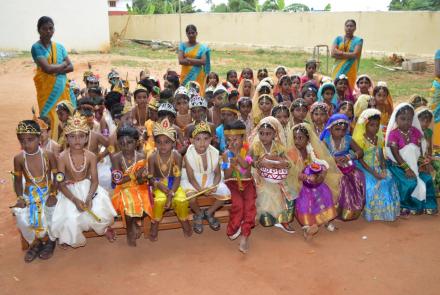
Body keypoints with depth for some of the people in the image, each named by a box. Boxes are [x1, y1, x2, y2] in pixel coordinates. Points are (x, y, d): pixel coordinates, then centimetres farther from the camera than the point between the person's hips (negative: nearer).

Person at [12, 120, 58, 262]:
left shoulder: (48, 155, -11)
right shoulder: (18, 158, -5)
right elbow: (18, 180, 6)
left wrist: (53, 194, -17)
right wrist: (20, 198, -7)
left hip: (48, 192, -2)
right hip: (29, 195, 2)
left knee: (47, 215, -26)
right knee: (22, 218, -22)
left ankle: (50, 240, 8)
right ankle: (35, 242, 10)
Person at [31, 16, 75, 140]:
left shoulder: (59, 47, 11)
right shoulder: (36, 47, -5)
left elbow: (70, 67, 3)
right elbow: (47, 68, -17)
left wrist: (55, 70, -11)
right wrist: (63, 64, -3)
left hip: (62, 88, 5)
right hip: (47, 89, -5)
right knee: (50, 119, -5)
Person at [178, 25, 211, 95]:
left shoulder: (202, 47, 5)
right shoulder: (183, 45, 6)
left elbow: (203, 62, -7)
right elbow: (181, 61, -6)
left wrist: (189, 59, -8)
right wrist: (196, 62, -9)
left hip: (197, 76, 0)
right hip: (186, 75, 1)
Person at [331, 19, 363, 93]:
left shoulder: (358, 40, 4)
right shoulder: (338, 39, 11)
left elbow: (355, 54, -10)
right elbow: (333, 53, -2)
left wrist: (340, 53, -5)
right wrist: (348, 54, -7)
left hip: (350, 70, -2)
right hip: (338, 69, 2)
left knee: (349, 89, -8)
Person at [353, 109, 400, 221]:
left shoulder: (379, 139, 10)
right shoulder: (360, 139, -11)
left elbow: (381, 157, 10)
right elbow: (360, 160, -14)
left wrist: (383, 169, -9)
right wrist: (373, 173, -21)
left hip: (378, 168, 6)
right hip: (365, 169, -6)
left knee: (389, 181, -16)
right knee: (372, 184, -28)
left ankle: (387, 210, -2)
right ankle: (372, 211, -12)